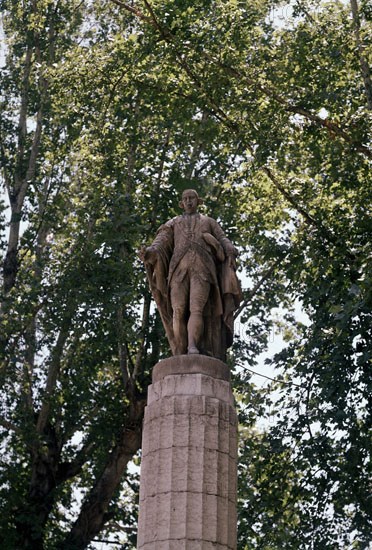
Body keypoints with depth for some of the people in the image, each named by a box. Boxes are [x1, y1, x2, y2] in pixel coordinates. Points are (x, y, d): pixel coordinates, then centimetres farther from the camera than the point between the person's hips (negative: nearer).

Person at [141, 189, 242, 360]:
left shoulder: (209, 222, 30)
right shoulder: (173, 224, 29)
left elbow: (224, 242, 16)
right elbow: (160, 244, 11)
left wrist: (231, 254, -10)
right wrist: (148, 253, -14)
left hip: (202, 268, -1)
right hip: (179, 268, 1)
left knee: (196, 309, -23)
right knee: (178, 312, -17)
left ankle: (193, 349, -42)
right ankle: (180, 358, -20)